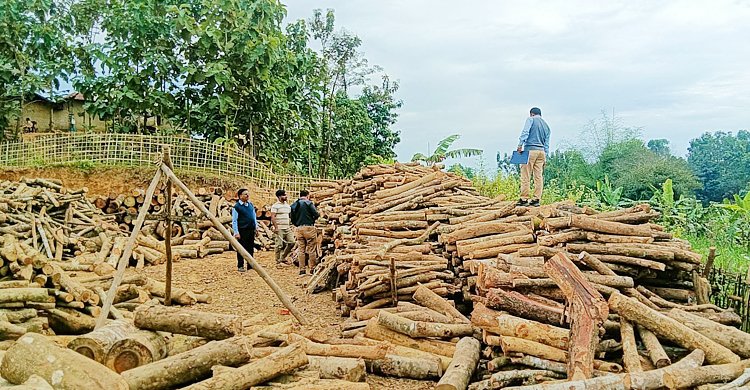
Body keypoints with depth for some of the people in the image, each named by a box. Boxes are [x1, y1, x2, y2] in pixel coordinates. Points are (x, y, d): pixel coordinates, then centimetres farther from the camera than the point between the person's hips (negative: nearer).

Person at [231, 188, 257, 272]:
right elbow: (234, 221, -9)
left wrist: (256, 227, 14)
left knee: (250, 248, 12)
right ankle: (240, 266, 9)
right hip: (242, 231, -6)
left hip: (251, 230, 6)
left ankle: (250, 265, 20)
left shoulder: (250, 205, 11)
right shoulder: (236, 207, -9)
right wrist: (236, 232, -14)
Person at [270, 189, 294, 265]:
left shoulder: (288, 206, 17)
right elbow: (272, 217, -12)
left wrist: (290, 226, 17)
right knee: (279, 245, -4)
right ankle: (278, 261, 6)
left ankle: (283, 257, 13)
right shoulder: (275, 206, -5)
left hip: (287, 228, 7)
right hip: (279, 229, -7)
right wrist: (276, 227, -19)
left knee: (291, 242, 0)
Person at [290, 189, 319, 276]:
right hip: (309, 228, -5)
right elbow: (316, 214, -9)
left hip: (299, 229, 5)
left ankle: (302, 269, 10)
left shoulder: (294, 205, 10)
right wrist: (313, 219, 11)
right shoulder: (308, 203, -7)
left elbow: (292, 217, 11)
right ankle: (312, 268, 5)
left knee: (301, 250, 9)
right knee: (311, 249, 3)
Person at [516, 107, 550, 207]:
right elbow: (546, 143, 18)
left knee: (526, 176, -6)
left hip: (530, 150, -6)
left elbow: (525, 132, -12)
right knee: (539, 176, 5)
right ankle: (536, 199, 5)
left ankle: (524, 199, -9)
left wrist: (520, 144, -18)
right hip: (541, 152, 6)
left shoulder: (531, 119, 4)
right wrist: (545, 156, 19)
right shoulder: (546, 126, 20)